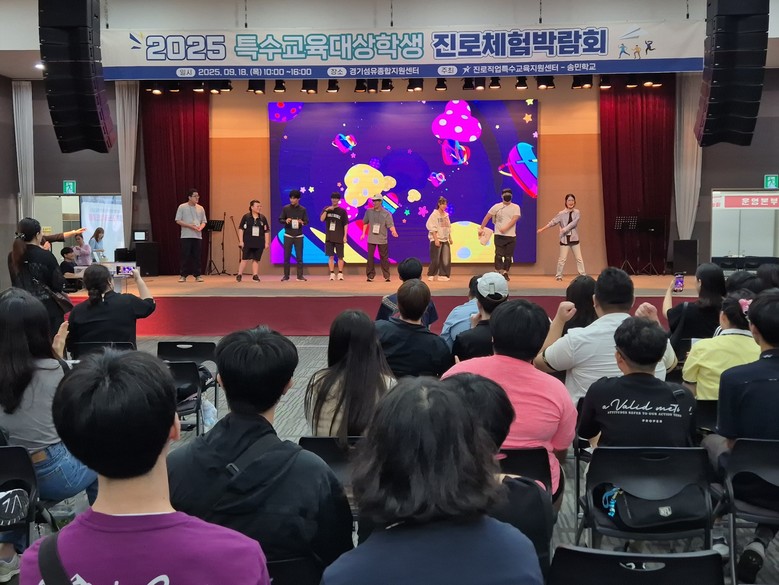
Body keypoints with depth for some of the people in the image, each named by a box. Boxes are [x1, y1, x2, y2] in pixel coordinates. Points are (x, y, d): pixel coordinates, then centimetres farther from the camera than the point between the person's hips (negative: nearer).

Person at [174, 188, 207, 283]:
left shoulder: (200, 208, 10)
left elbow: (203, 222, 13)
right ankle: (183, 275, 4)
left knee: (197, 256, 4)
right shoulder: (182, 207, -1)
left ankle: (197, 275, 9)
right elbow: (178, 221, -4)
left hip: (197, 236, 3)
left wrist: (200, 227, -9)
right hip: (186, 236, -3)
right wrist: (190, 226, -14)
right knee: (185, 256, -2)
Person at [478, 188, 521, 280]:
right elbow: (487, 217, 7)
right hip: (499, 235, -1)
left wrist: (505, 228, -24)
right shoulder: (496, 207, 4)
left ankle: (505, 273, 16)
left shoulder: (516, 207, 3)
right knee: (499, 255, -9)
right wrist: (481, 229, 1)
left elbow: (514, 219, -11)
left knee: (508, 256, 5)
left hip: (511, 236, 1)